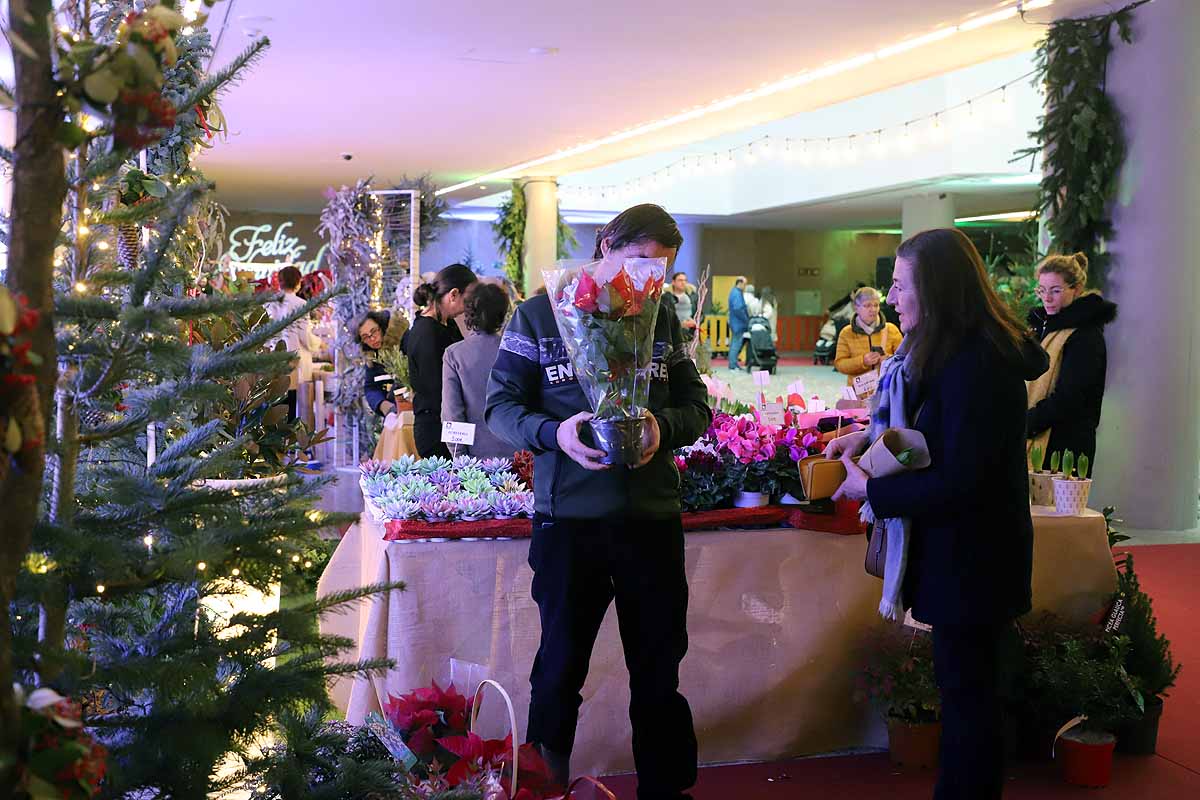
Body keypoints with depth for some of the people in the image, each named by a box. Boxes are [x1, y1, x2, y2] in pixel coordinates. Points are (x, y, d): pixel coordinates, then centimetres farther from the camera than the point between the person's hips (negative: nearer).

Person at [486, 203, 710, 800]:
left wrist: (663, 426, -14)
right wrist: (555, 432, -21)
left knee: (660, 669, 12)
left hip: (653, 518, 3)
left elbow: (697, 407, 8)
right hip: (567, 519, -2)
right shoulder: (540, 313, -1)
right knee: (561, 666, 10)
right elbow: (501, 406, -2)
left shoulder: (662, 318, 8)